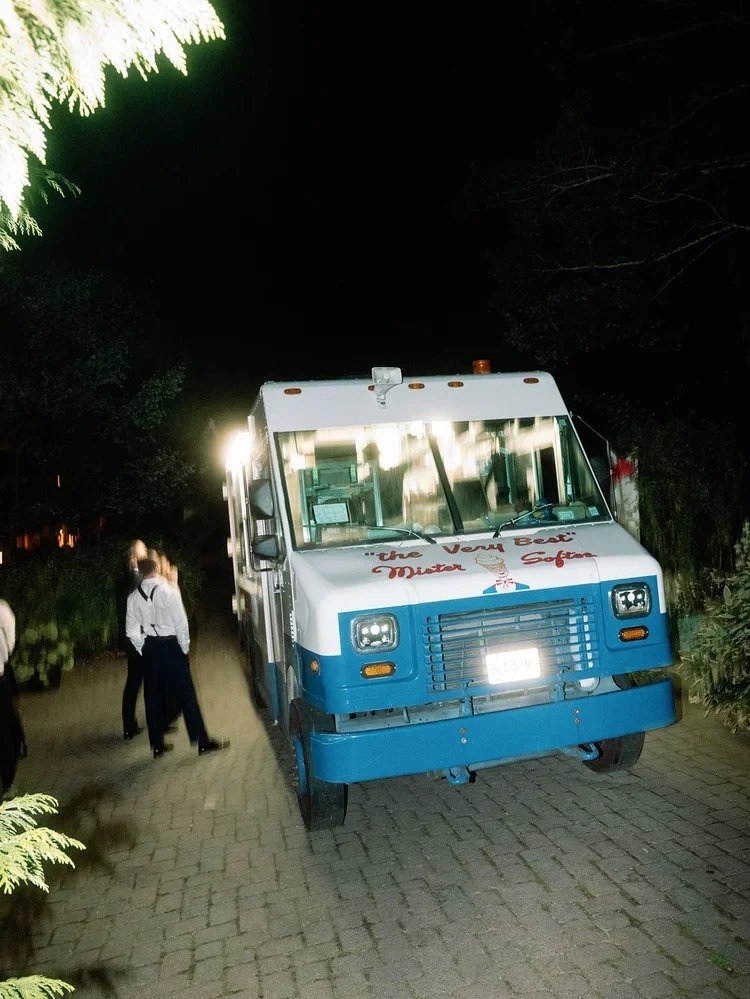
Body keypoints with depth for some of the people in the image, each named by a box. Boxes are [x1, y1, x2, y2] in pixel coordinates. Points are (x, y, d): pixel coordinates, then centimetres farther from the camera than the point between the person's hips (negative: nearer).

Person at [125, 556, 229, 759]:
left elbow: (131, 631, 3)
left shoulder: (134, 597, 1)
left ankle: (157, 745, 18)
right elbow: (181, 622, -12)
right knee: (186, 695, 1)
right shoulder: (168, 590, -12)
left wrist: (144, 650, 13)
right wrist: (185, 647, -2)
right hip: (171, 645, -4)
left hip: (149, 648, 4)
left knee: (153, 697, 11)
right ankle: (203, 742, 5)